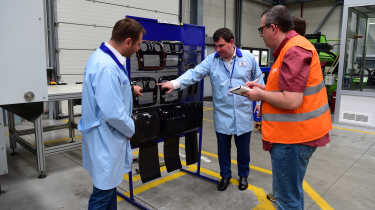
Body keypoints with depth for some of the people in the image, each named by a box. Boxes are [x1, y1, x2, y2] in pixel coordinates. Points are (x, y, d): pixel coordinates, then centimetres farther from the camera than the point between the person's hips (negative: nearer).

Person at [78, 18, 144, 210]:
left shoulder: (102, 56, 5)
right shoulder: (107, 67, -28)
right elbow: (113, 113, -29)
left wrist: (130, 89, 23)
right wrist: (130, 129, -12)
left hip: (106, 136, 10)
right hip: (105, 139, -10)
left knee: (111, 184, 24)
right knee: (104, 190, 7)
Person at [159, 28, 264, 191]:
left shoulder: (248, 58, 0)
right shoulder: (211, 60, -2)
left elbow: (258, 80, 8)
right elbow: (194, 74, -12)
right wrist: (175, 83, -26)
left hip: (243, 114, 0)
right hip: (222, 115, 1)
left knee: (243, 148, 13)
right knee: (223, 148, 13)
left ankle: (243, 175, 37)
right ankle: (225, 175, 36)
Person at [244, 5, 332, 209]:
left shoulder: (294, 51, -21)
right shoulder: (292, 46, 13)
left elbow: (291, 101, -27)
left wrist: (260, 95, -12)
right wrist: (262, 87, 12)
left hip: (293, 138, -11)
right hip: (294, 133, 11)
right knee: (291, 192, 27)